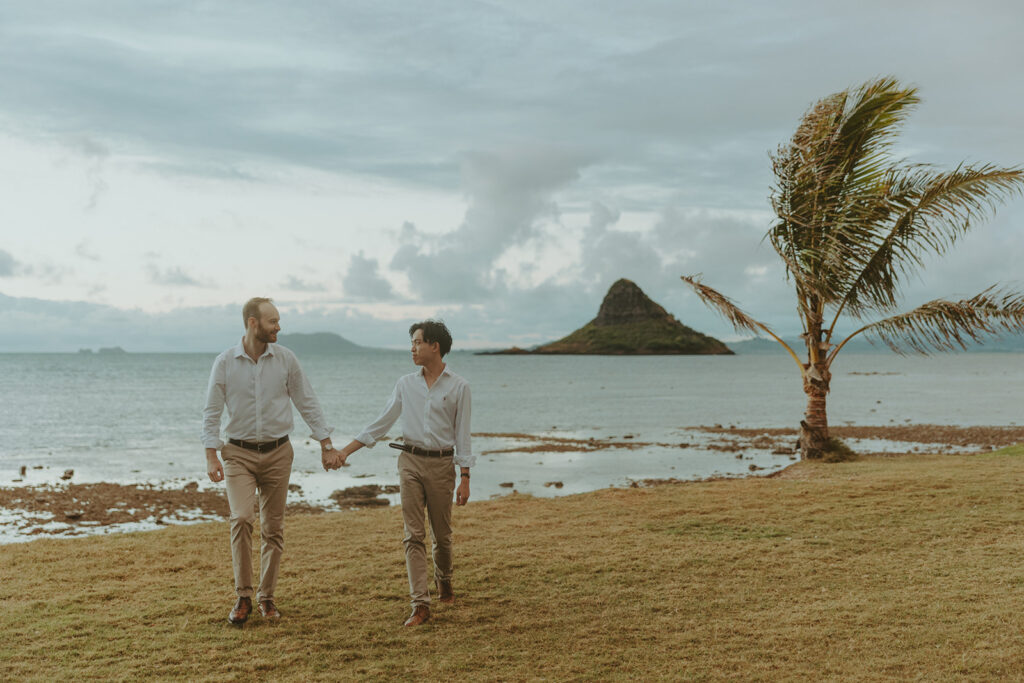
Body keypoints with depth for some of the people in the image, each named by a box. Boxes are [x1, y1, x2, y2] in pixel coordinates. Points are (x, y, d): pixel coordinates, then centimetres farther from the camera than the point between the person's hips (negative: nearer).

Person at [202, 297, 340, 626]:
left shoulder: (285, 359, 0)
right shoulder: (225, 362, -4)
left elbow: (307, 403, 6)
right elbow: (212, 412, 0)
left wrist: (326, 443, 5)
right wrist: (211, 456, -7)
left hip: (277, 453, 2)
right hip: (239, 453, -2)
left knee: (273, 529, 5)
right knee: (241, 518, -18)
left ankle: (267, 597, 19)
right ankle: (243, 597, -5)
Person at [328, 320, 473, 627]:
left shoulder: (458, 386, -2)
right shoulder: (406, 384, 7)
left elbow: (462, 435, -2)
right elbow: (381, 424, 10)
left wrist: (465, 479, -6)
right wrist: (345, 451, 5)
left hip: (441, 463, -2)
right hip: (411, 461, 2)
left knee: (442, 534, 8)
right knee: (413, 534, -4)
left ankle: (444, 580, 38)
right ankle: (420, 604, -3)